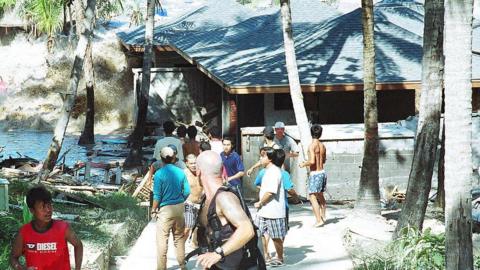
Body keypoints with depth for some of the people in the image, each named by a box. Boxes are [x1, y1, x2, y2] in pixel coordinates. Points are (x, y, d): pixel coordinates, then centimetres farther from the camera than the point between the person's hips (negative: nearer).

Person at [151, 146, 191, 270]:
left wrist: (153, 210, 1)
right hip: (180, 208, 4)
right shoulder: (180, 172, -1)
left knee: (162, 239, 3)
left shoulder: (159, 174, -13)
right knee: (179, 237, 16)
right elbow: (187, 192, 2)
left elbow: (157, 195, -12)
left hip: (165, 209, -4)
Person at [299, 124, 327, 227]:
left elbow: (312, 161, -23)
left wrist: (303, 164, -5)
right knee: (320, 195, 23)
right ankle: (323, 216, 34)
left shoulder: (312, 146, -15)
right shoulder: (322, 146, 7)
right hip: (322, 172, 8)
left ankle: (319, 220, -12)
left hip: (315, 173, -8)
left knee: (312, 197, -5)